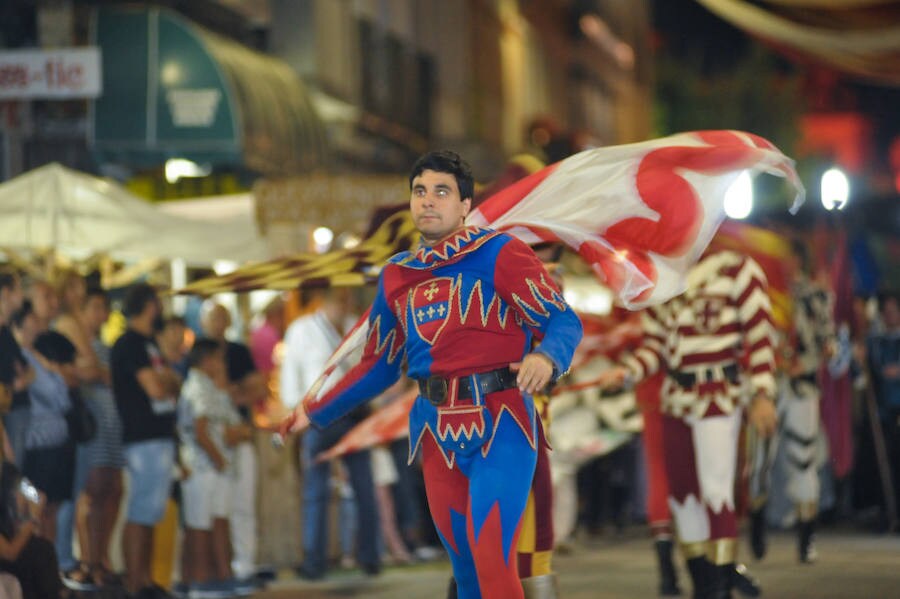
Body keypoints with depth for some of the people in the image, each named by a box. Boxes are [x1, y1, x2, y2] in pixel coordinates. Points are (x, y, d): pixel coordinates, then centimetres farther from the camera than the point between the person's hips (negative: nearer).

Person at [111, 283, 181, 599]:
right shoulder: (131, 344, -14)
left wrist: (168, 381, -1)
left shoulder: (146, 343, 18)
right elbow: (156, 389, -20)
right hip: (144, 439, -10)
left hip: (159, 437, 10)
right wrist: (171, 381, -1)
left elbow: (168, 384, 19)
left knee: (149, 513, 13)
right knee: (141, 513, -8)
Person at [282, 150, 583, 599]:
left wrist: (546, 357, -31)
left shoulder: (499, 254, -4)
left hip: (499, 424, -6)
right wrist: (315, 413, 20)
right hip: (436, 430, 6)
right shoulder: (397, 276, 13)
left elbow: (563, 322, -9)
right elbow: (380, 364, 22)